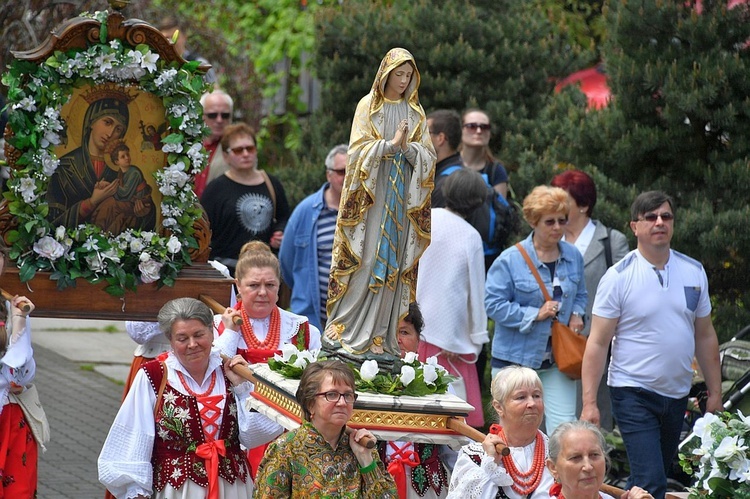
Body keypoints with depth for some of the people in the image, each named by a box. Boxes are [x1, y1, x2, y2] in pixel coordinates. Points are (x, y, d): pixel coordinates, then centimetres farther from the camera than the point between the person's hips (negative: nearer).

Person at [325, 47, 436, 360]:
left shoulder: (414, 111, 11)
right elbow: (359, 149, -6)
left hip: (403, 199, 4)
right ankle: (344, 331, -6)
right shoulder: (368, 106, 1)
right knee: (366, 261, -10)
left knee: (392, 263, 1)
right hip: (372, 194, -4)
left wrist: (409, 148, -14)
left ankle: (379, 337, 3)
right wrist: (391, 144, -18)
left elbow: (428, 155, 6)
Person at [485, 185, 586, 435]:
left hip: (557, 359, 3)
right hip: (515, 357, -3)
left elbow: (580, 294, 23)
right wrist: (535, 314, -18)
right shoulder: (511, 260, -8)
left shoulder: (573, 257, 8)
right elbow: (494, 304, -11)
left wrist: (576, 314, 1)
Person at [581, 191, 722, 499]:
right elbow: (597, 343, -8)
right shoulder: (619, 277, -8)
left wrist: (715, 393, 11)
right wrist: (589, 402, -14)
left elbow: (705, 336, 13)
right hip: (633, 393, -5)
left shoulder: (694, 272, 6)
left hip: (677, 394, 5)